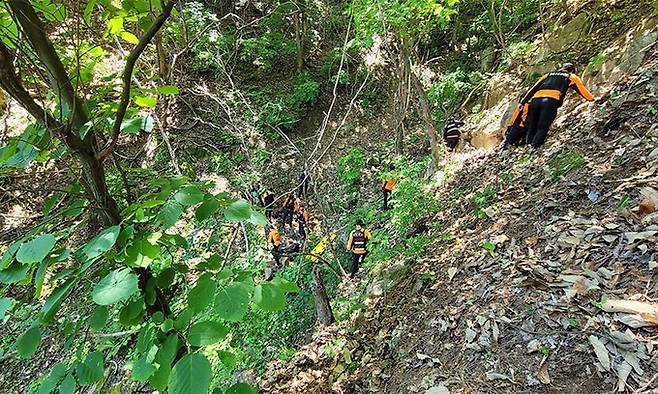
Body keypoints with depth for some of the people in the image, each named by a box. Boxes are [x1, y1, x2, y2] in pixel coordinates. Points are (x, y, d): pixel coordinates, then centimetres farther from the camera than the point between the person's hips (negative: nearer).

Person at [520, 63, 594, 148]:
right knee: (542, 129, -6)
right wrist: (592, 99, 45)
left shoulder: (548, 75, 34)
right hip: (551, 102, -3)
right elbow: (582, 90, 31)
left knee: (532, 128, 5)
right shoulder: (572, 77, 26)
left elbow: (533, 89, 26)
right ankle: (534, 148, -19)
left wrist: (523, 102, 22)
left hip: (536, 100, 3)